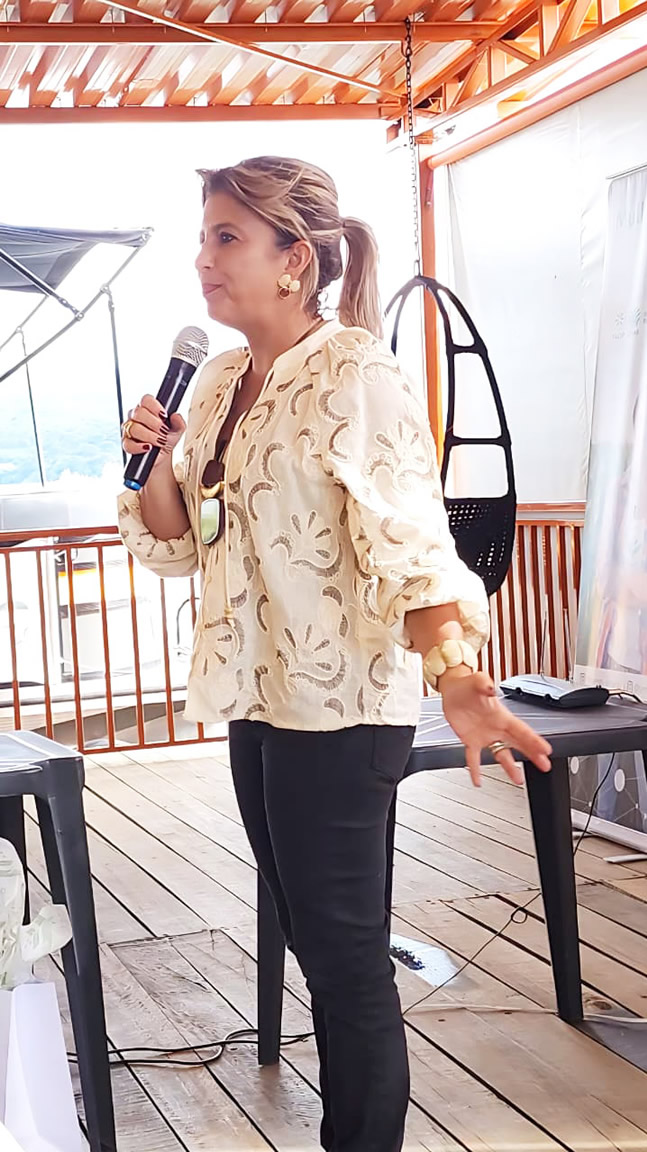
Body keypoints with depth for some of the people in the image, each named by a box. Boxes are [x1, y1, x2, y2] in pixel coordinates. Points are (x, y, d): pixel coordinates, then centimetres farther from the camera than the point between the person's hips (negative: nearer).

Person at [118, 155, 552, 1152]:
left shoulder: (356, 377, -15)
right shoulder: (222, 381, 8)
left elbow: (407, 542, -24)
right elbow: (181, 540, 14)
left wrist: (456, 674, -40)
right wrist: (153, 461, -6)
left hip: (340, 705, -8)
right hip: (256, 694, 8)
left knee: (341, 947, 1)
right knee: (313, 934, 17)